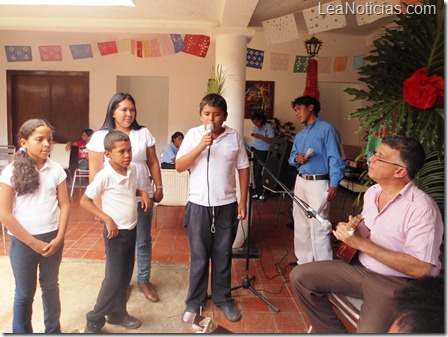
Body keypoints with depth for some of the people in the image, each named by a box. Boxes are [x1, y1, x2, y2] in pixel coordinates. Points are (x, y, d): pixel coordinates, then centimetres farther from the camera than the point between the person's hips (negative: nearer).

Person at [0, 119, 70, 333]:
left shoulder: (56, 170, -3)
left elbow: (64, 205, 0)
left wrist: (59, 238, -9)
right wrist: (33, 242, -11)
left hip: (52, 238, 2)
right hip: (23, 241, -2)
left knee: (51, 288, 17)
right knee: (25, 293, 13)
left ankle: (53, 330, 36)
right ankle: (22, 332, 34)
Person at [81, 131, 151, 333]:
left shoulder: (133, 169, -2)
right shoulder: (104, 176, -21)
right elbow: (84, 201, -15)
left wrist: (143, 192, -3)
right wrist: (106, 219, -21)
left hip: (131, 230, 7)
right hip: (116, 232, -7)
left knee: (126, 275, 16)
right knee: (114, 278, 0)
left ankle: (117, 313, 34)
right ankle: (94, 320, 18)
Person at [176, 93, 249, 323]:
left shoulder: (234, 136, 0)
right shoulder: (193, 135, -3)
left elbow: (243, 169, 5)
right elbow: (179, 166, -7)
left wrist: (243, 202, 2)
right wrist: (200, 146, -19)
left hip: (227, 205, 1)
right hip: (199, 205, -1)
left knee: (223, 255, 13)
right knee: (199, 256, 10)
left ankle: (223, 299, 31)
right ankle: (194, 301, 27)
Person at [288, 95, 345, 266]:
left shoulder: (327, 129, -8)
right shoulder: (300, 134, 16)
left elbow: (335, 158, -14)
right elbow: (292, 157, 18)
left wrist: (334, 184, -23)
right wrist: (296, 158, -7)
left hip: (318, 183, -8)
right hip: (300, 181, 8)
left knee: (318, 226, -8)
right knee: (300, 223, 14)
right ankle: (304, 260, 27)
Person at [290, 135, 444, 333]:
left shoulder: (422, 208, -19)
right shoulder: (372, 192, 6)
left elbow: (420, 268, -24)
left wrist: (361, 243, -26)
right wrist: (349, 232, -3)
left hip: (397, 282, -7)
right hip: (360, 267, 8)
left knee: (369, 331, -33)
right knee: (299, 276, -2)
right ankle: (332, 331, 13)